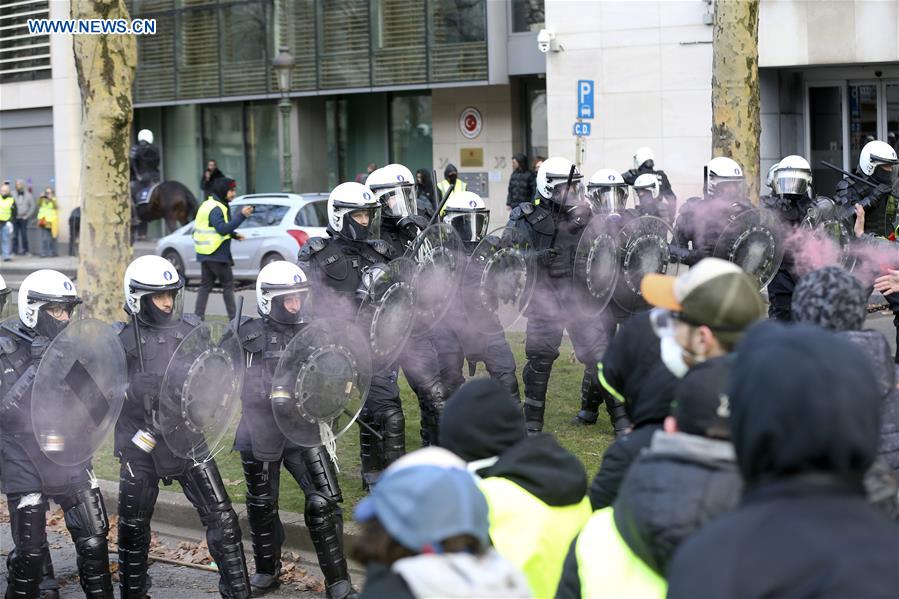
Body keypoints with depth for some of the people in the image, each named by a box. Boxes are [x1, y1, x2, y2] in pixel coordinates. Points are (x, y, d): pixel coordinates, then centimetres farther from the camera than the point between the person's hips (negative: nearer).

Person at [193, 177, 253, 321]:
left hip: (205, 254, 9)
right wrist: (241, 216, -34)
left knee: (205, 285, 10)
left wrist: (233, 234, 14)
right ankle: (233, 316, 5)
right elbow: (222, 229, -30)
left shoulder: (209, 205, 15)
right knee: (228, 283, 1)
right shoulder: (216, 209, -17)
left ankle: (198, 315, 7)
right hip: (217, 255, -9)